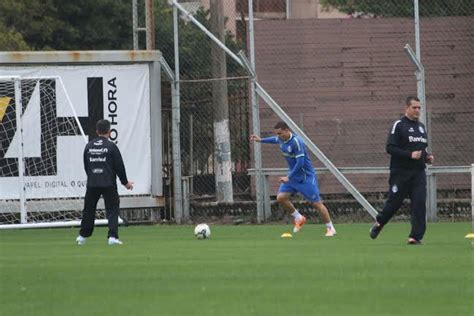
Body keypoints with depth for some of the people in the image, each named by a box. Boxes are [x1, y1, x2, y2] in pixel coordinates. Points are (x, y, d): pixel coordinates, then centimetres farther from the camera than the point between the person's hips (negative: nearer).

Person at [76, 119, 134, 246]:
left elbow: (86, 166, 14)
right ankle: (112, 236, -11)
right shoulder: (111, 146, -6)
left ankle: (82, 236, 21)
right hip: (108, 184, -4)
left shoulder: (89, 146, 7)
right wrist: (125, 182, 7)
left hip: (92, 184, 4)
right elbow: (119, 166, -5)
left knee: (89, 210, 14)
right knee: (112, 210, 0)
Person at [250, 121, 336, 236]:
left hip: (306, 176, -8)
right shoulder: (281, 139, -2)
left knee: (316, 203, -5)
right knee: (281, 197, -6)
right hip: (293, 175, 8)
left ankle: (330, 228, 8)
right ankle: (298, 218, 14)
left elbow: (300, 163, -29)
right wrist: (261, 140, 25)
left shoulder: (296, 142, -26)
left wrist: (289, 177, -24)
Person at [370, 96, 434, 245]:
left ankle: (416, 236, -6)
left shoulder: (421, 127, 16)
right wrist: (410, 155, -22)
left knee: (420, 203, -8)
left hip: (418, 173, 5)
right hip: (401, 173, -5)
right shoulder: (399, 125, -6)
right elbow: (390, 148, -14)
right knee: (394, 202, 3)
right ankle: (379, 223, 31)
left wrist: (427, 156, 7)